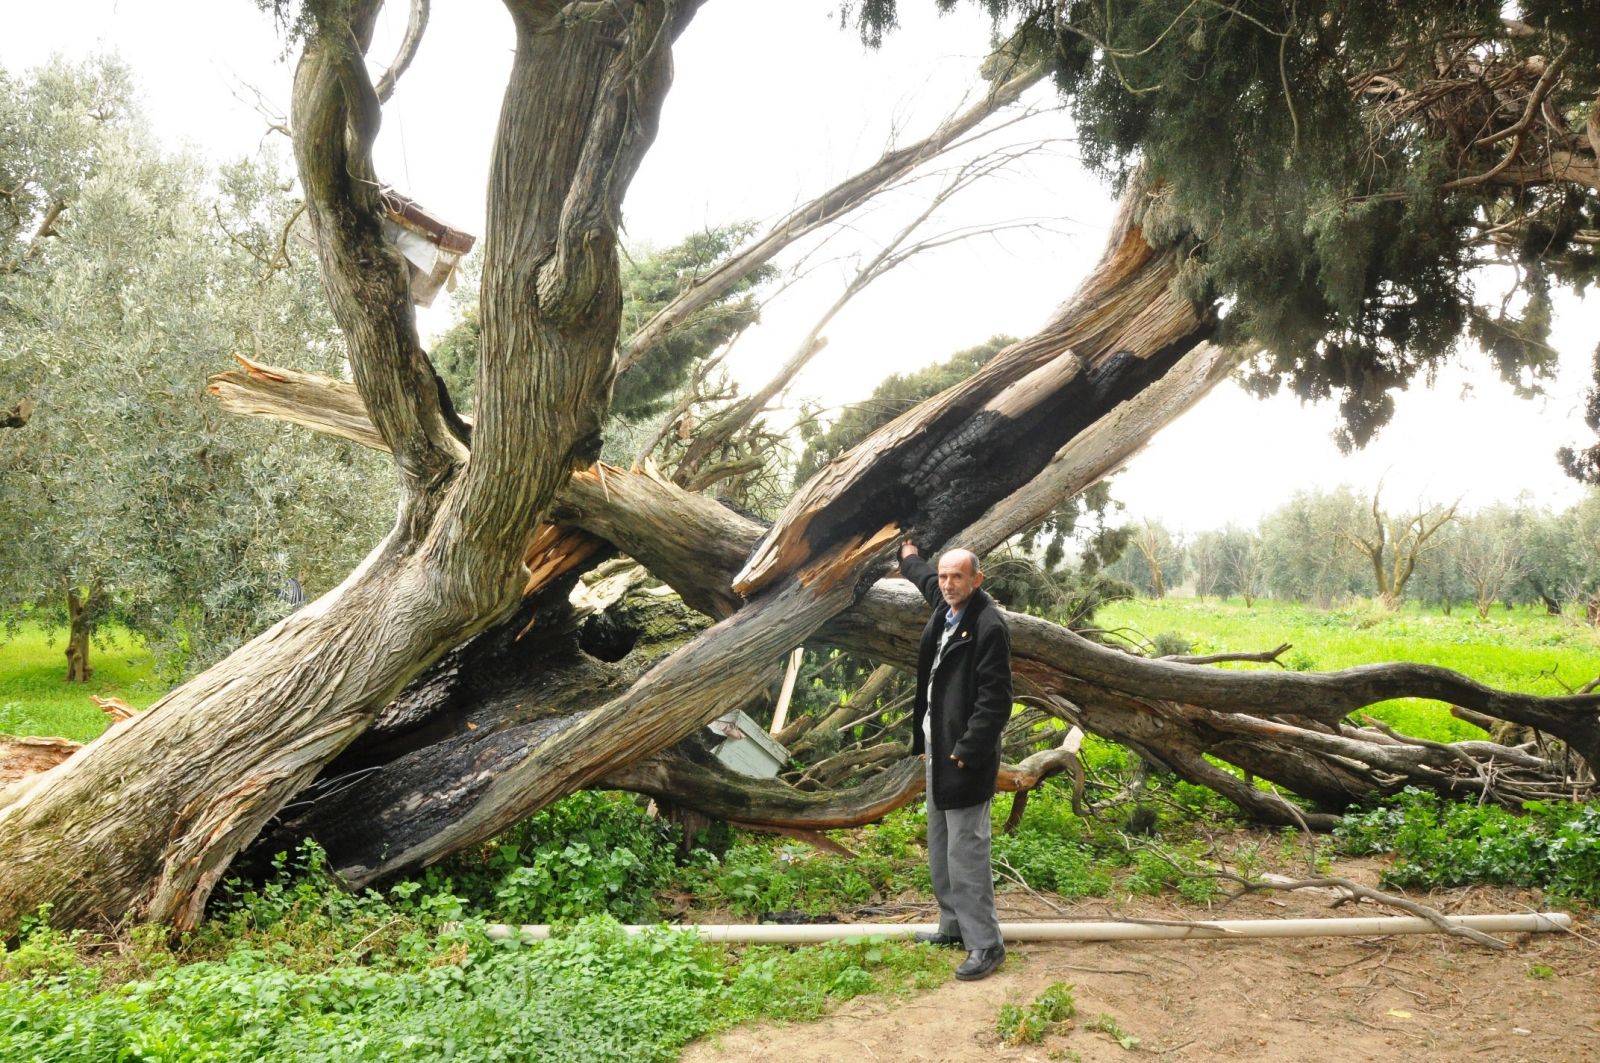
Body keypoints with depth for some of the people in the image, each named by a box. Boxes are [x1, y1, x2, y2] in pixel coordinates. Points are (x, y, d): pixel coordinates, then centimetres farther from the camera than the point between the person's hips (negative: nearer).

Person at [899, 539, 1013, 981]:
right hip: (937, 748, 10)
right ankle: (954, 925, 30)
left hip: (965, 755, -10)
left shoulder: (989, 626, -19)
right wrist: (910, 559, 50)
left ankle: (985, 944, 3)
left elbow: (995, 699, -21)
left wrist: (967, 750, -21)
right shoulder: (945, 607, 6)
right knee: (940, 848, 18)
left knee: (966, 851, -6)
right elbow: (927, 581, 33)